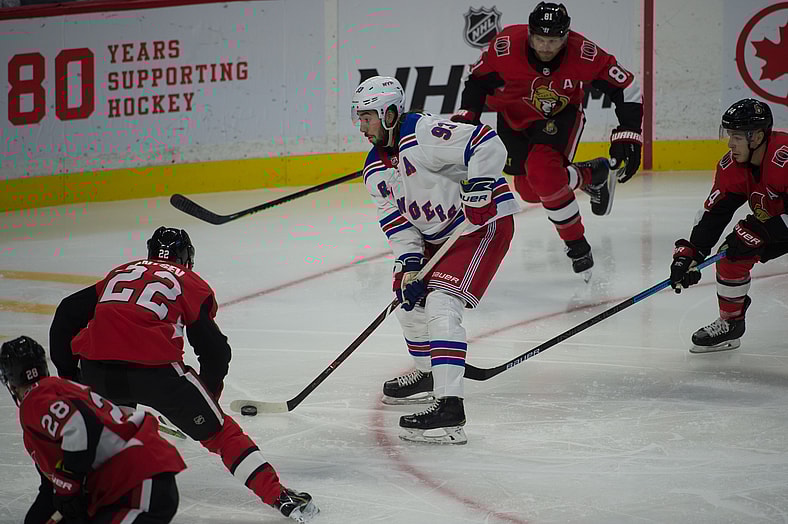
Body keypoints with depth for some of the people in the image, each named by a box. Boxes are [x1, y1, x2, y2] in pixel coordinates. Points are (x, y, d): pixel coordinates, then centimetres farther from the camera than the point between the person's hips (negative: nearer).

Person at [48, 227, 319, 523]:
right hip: (153, 368, -3)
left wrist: (67, 373, 33)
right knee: (219, 431, 8)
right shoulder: (190, 283, 20)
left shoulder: (121, 273, 30)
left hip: (96, 370, 3)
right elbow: (214, 349, 13)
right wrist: (209, 395, 27)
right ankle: (280, 498, 0)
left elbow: (67, 315, 26)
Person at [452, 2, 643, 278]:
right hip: (514, 116, 3)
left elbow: (627, 89, -20)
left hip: (561, 114, -3)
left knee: (542, 173, -27)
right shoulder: (506, 46, -30)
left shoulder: (585, 55, -32)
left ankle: (576, 244, -7)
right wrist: (466, 116, -16)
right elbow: (477, 79, -9)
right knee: (530, 190, 4)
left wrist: (627, 139, -23)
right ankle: (592, 176, 30)